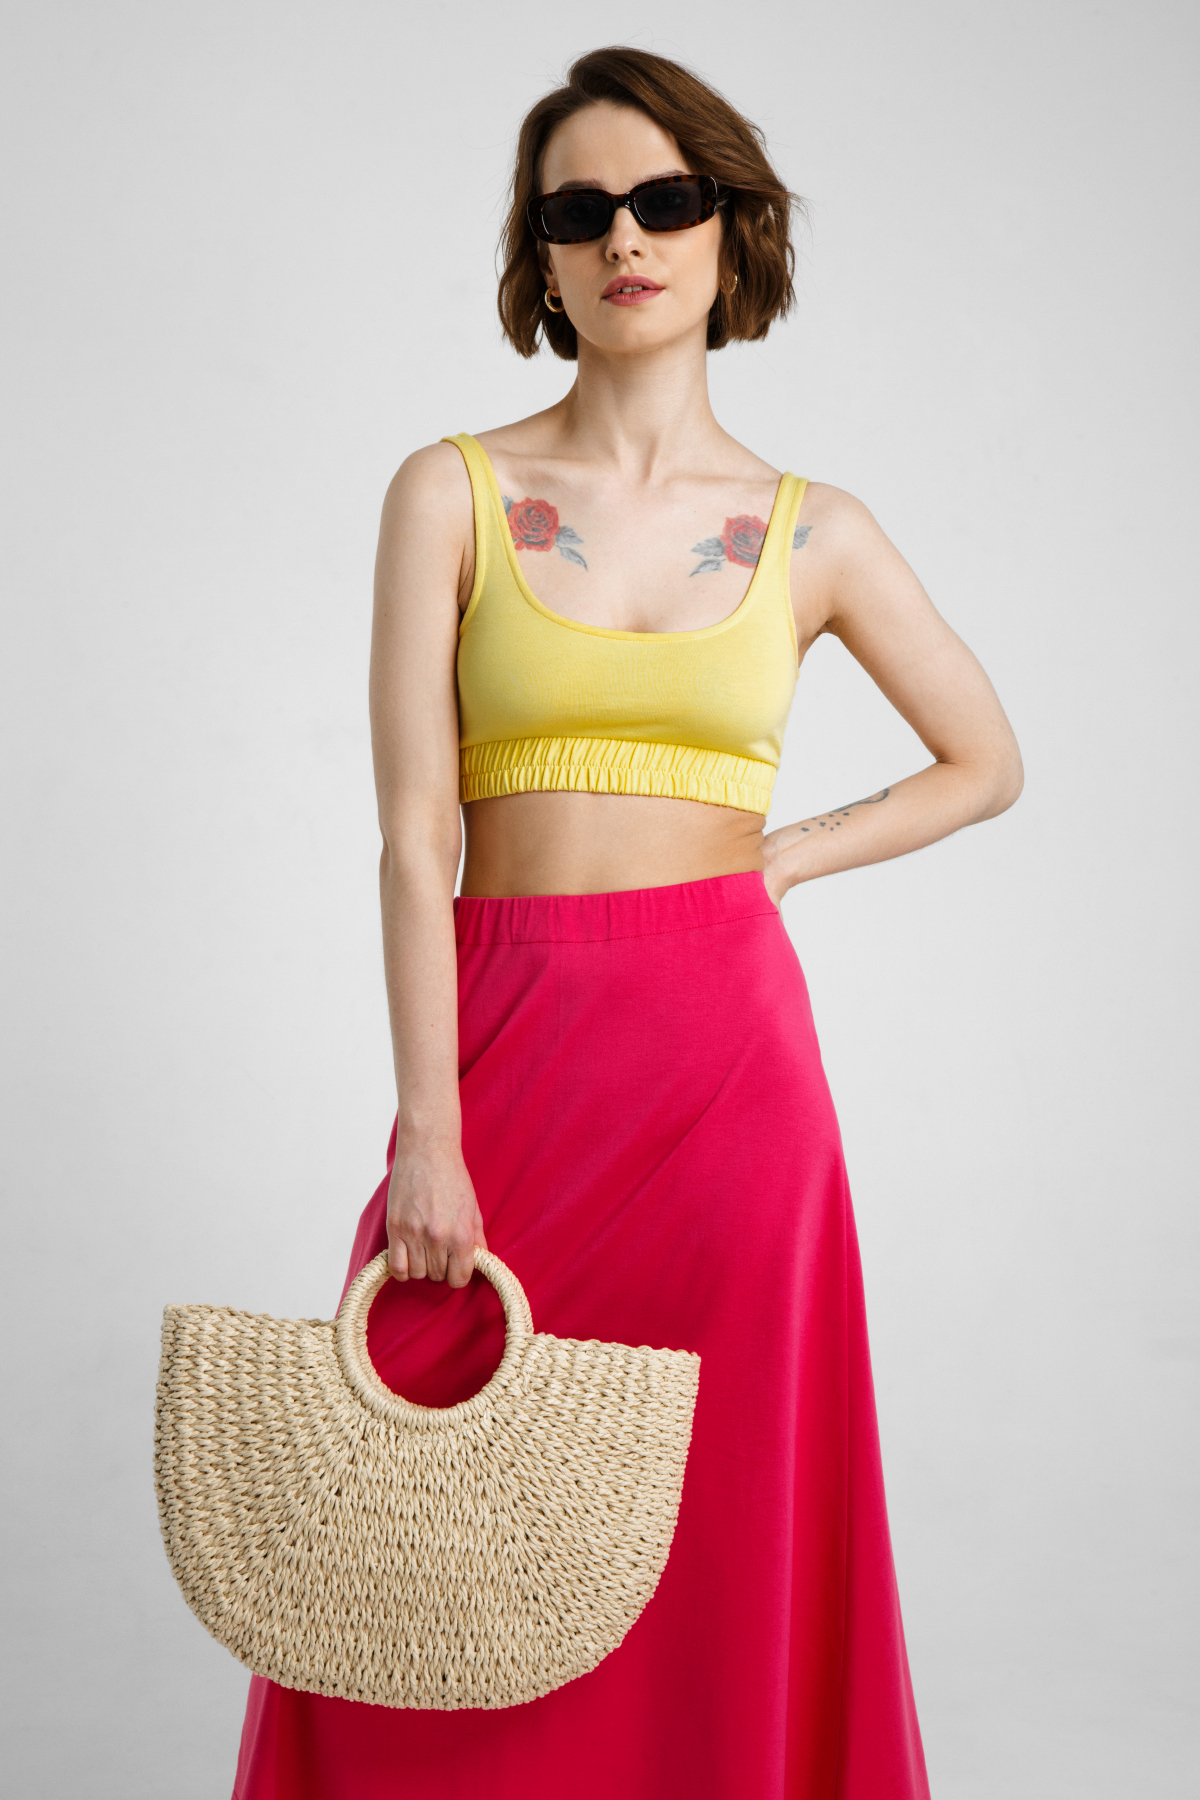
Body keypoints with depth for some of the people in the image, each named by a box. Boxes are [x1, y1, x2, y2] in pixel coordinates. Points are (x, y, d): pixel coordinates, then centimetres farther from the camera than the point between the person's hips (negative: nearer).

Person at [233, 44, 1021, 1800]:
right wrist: (428, 1133, -11)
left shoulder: (810, 531, 6)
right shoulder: (453, 493, 2)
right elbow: (415, 832, -5)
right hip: (506, 1041, 0)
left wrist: (774, 858, 5)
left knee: (719, 1522, 6)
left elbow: (986, 762, 17)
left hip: (726, 1048, 1)